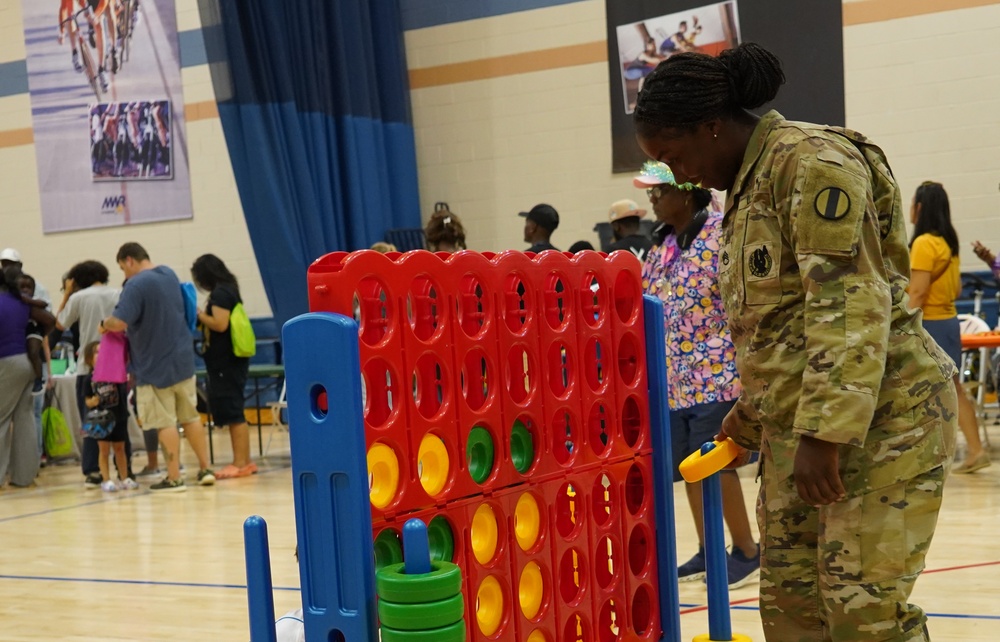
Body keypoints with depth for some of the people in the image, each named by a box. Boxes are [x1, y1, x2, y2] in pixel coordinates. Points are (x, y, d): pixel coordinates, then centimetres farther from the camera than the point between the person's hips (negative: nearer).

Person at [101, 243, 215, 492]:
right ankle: (205, 469, 20)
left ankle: (174, 478, 4)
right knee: (191, 416, 15)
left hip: (154, 367, -7)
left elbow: (119, 323, -27)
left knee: (166, 424, -1)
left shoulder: (136, 285, -19)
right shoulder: (170, 274, 7)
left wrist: (104, 324, -6)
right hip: (183, 359, 7)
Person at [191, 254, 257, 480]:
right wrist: (201, 317, 10)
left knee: (230, 410, -7)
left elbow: (220, 324, -20)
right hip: (227, 359, 10)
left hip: (226, 360, -10)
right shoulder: (227, 290, 16)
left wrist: (198, 314, -8)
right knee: (232, 410, 11)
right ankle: (244, 461, 14)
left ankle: (240, 463, -6)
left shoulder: (220, 293, -12)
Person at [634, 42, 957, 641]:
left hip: (880, 416, -9)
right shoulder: (749, 186, 16)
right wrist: (751, 417, 28)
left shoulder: (811, 159, -13)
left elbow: (850, 306, -22)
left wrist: (824, 431, -25)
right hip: (799, 424, 9)